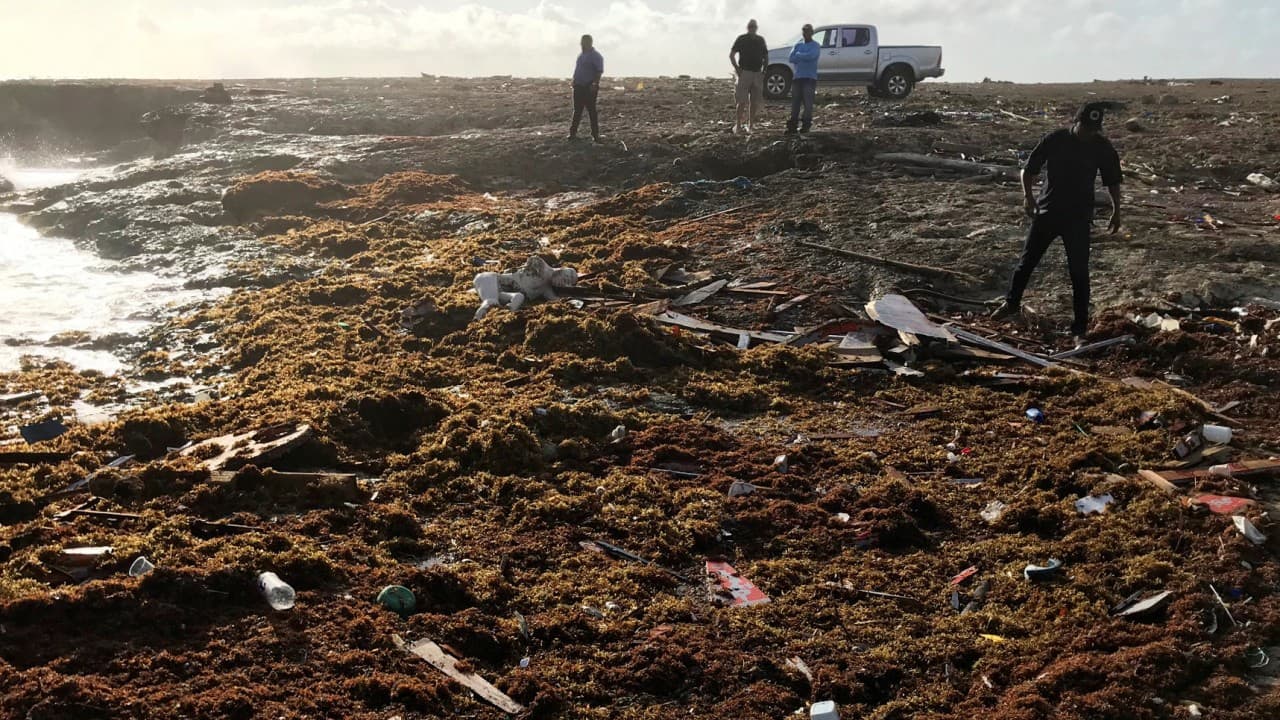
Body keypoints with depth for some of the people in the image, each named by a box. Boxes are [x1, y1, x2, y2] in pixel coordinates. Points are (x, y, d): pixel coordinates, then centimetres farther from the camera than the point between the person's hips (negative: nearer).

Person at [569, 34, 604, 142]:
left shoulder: (595, 56, -10)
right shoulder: (581, 54, 16)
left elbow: (599, 71, -16)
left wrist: (595, 84, -24)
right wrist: (574, 81, 17)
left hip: (589, 88, -8)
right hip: (578, 87, 8)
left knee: (592, 111, -3)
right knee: (577, 111, 10)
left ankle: (595, 134, 3)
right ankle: (573, 132, 13)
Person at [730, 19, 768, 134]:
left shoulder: (760, 40, 14)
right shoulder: (741, 39, 3)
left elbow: (766, 56, 22)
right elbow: (731, 55, 2)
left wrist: (764, 70, 9)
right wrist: (737, 68, -8)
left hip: (757, 73, 4)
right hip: (745, 72, -4)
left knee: (755, 101, 4)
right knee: (742, 101, -9)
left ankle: (750, 125, 11)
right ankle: (738, 125, -5)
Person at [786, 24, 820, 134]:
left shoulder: (815, 46, 3)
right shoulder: (798, 45, 18)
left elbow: (810, 56, -17)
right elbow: (792, 58, 4)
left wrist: (799, 55, -4)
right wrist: (804, 57, -5)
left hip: (810, 78, -4)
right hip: (797, 77, 4)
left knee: (808, 102, -7)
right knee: (795, 102, 1)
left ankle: (806, 125, 0)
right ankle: (792, 126, 2)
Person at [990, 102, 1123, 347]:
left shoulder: (1102, 148, -4)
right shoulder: (1055, 140, -6)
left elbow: (1112, 181, 9)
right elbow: (1029, 169, 1)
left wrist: (1116, 211, 8)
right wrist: (1027, 194, -11)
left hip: (1078, 218, -1)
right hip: (1047, 211, 1)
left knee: (1079, 272, -3)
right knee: (1027, 260, 11)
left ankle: (1080, 329, 3)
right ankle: (1012, 303, 35)